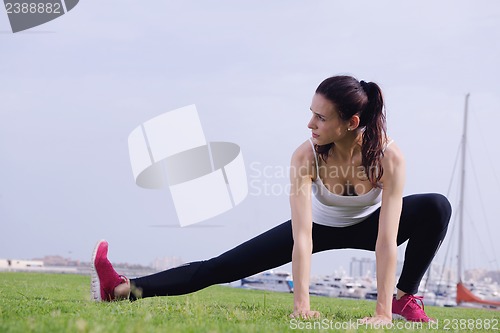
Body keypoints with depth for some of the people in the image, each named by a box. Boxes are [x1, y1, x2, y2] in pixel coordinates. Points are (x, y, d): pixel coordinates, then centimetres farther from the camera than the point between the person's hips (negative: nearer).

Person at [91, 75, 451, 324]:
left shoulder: (389, 156, -36)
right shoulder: (306, 156, -33)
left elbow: (387, 239, -37)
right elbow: (301, 235, -37)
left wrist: (383, 312, -41)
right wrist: (301, 305, -43)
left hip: (366, 225, 0)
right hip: (319, 225, 0)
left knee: (436, 207, -28)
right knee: (224, 266, -11)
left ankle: (406, 299, -10)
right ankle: (125, 289, -12)